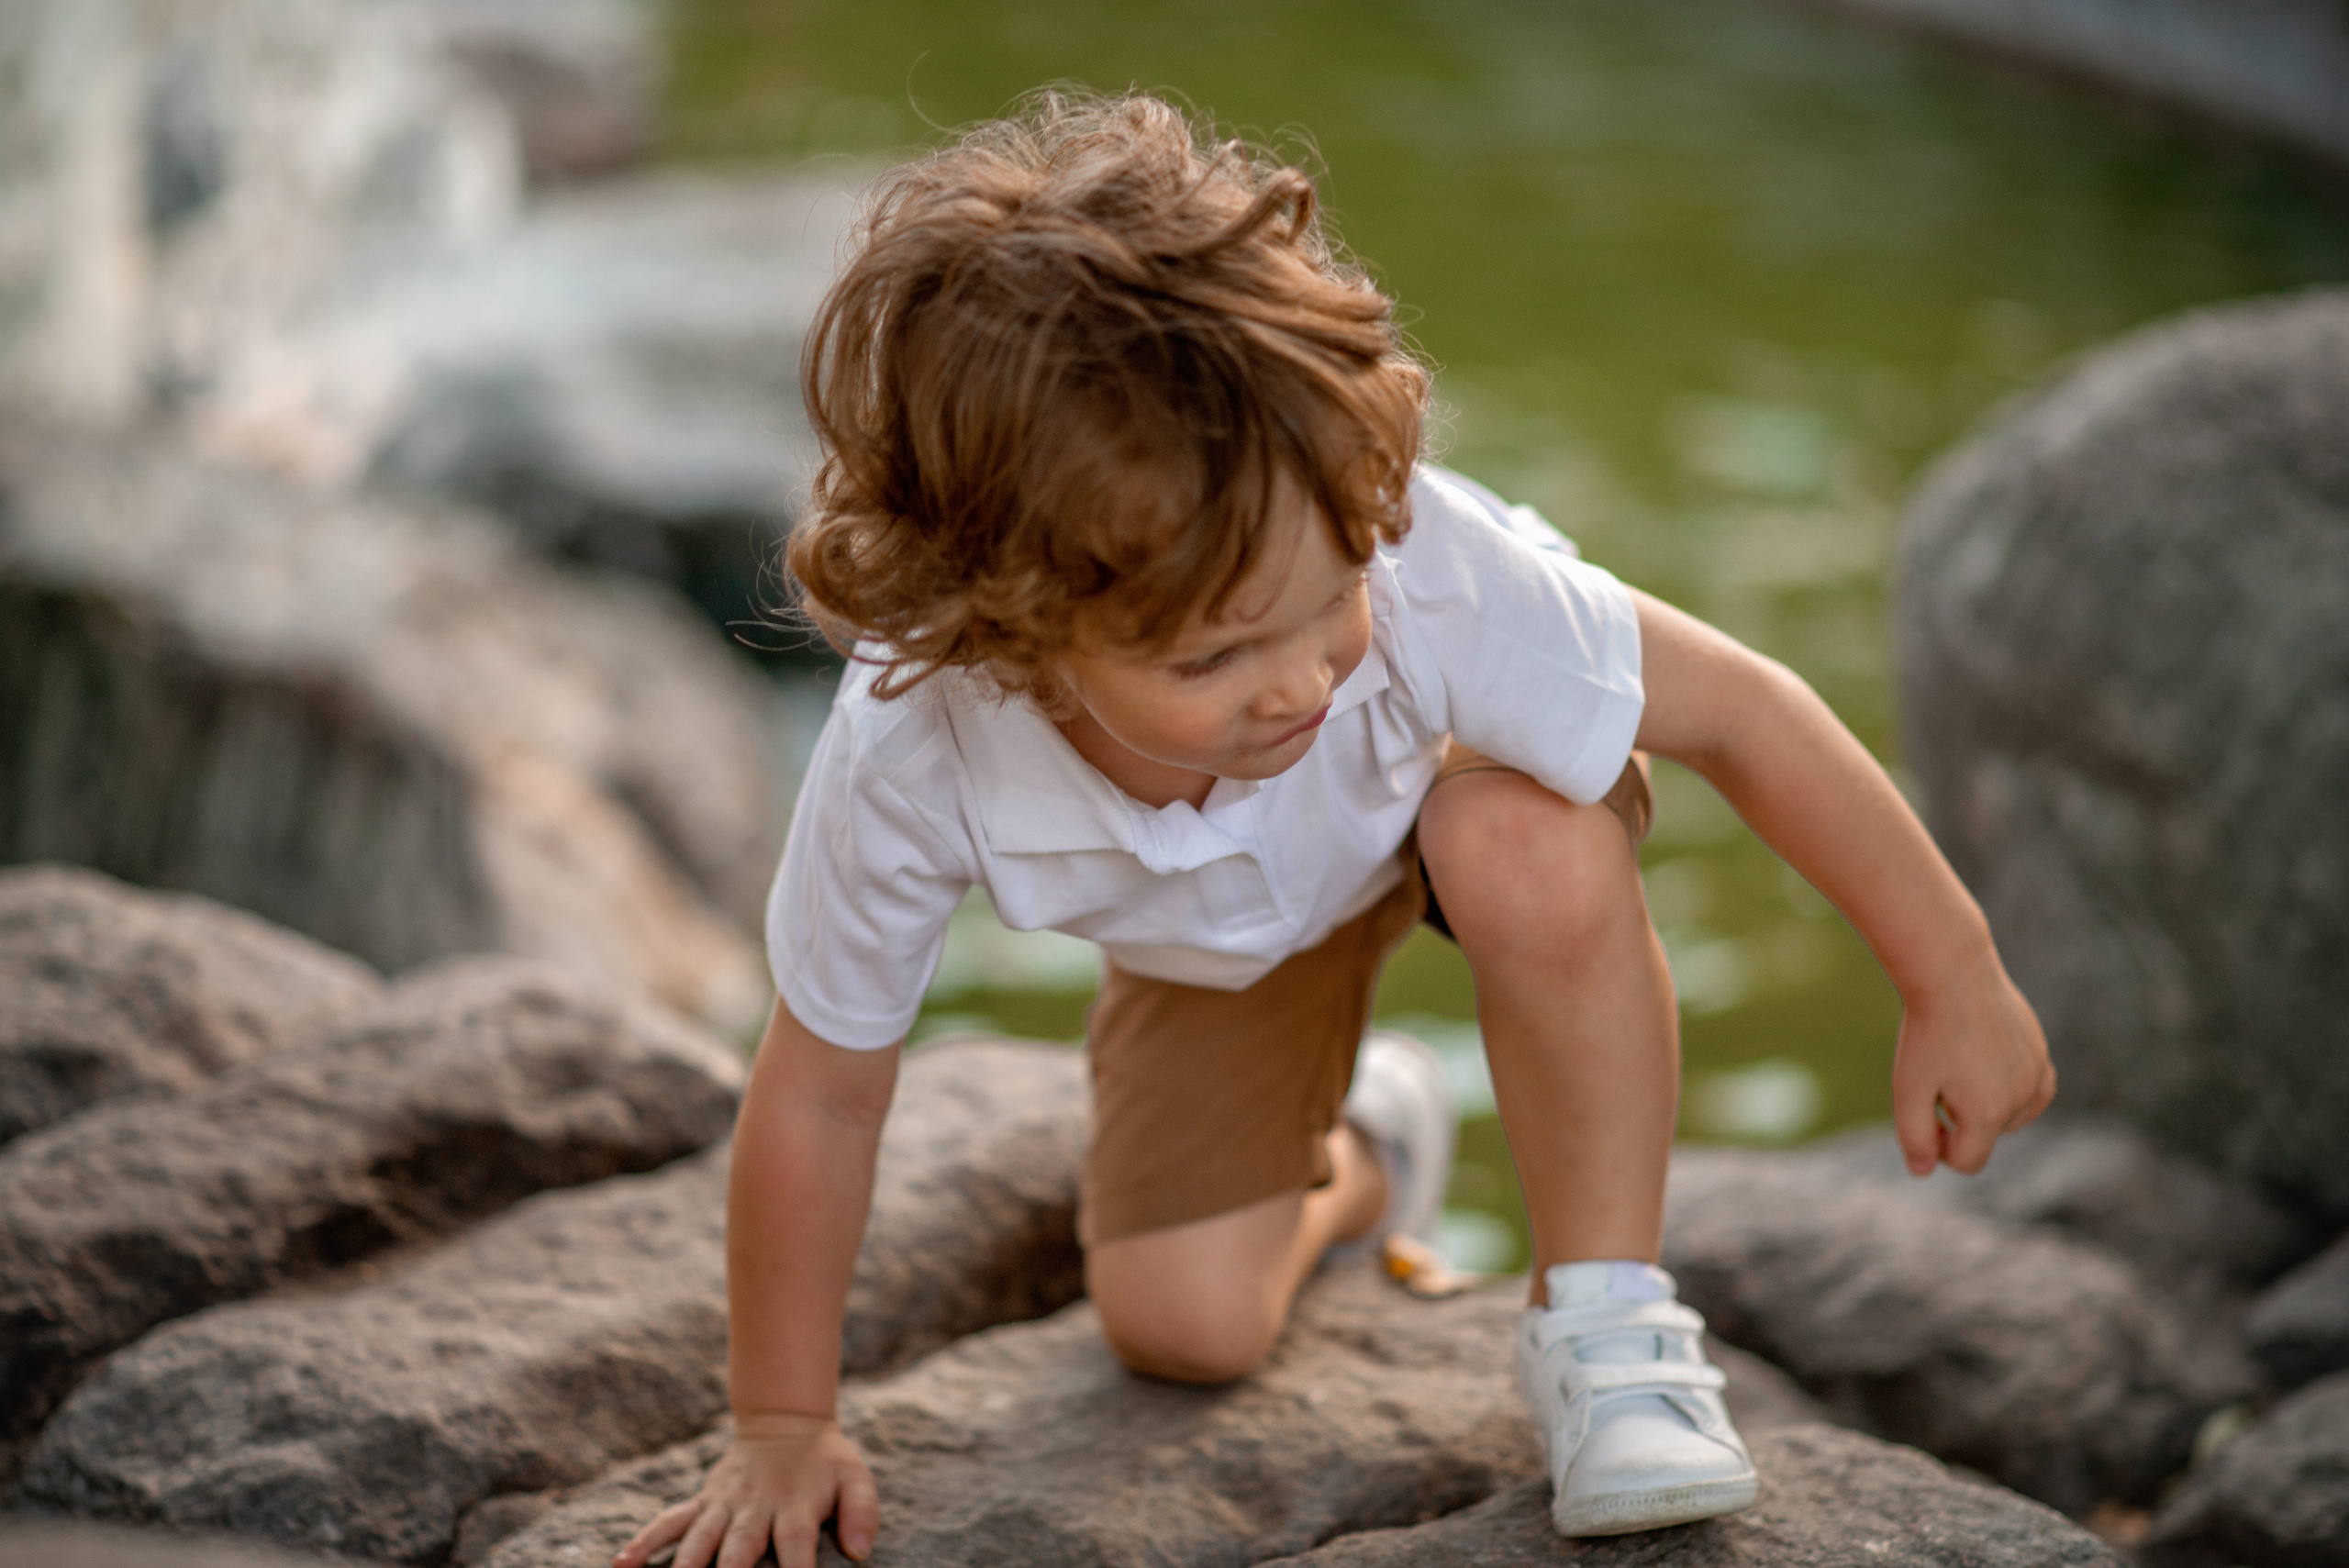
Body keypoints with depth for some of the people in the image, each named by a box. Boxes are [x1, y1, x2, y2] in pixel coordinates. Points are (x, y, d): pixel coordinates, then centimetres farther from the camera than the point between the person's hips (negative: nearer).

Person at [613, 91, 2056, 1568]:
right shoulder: (909, 770, -40)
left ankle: (1606, 1310, -14)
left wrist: (1957, 984, -20)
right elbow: (818, 1097, -24)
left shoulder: (1424, 571, -45)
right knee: (1181, 1324, -4)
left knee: (1537, 855, -37)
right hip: (1216, 947, 2)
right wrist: (784, 1428, -14)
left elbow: (1746, 713, -29)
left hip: (1455, 782, -2)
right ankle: (1347, 1164, 33)